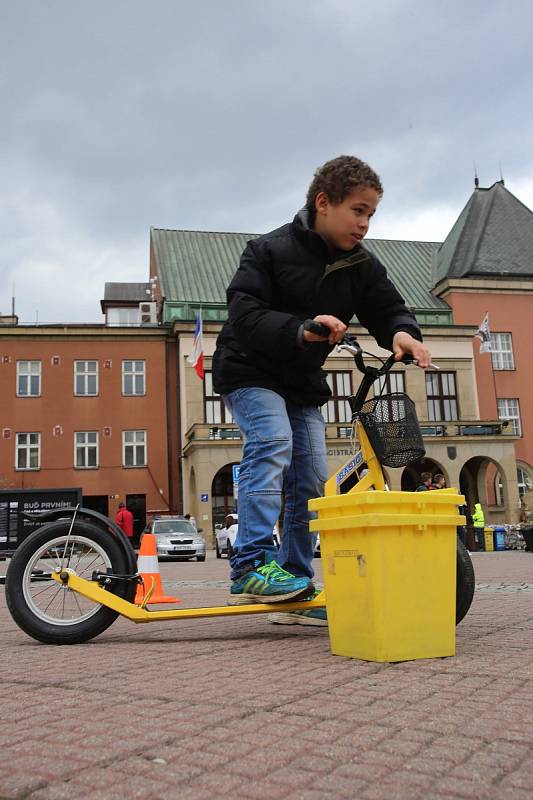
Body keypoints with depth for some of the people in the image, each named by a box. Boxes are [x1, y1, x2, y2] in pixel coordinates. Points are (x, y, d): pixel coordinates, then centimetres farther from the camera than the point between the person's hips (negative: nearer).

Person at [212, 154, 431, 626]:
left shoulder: (361, 266, -1)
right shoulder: (269, 251, -17)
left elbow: (387, 308, -4)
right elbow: (244, 314, -27)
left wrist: (402, 333, -29)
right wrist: (301, 330, -44)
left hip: (303, 382, 6)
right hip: (250, 371, -5)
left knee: (312, 479, 0)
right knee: (273, 441, -31)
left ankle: (298, 589, 9)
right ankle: (252, 565, -27)